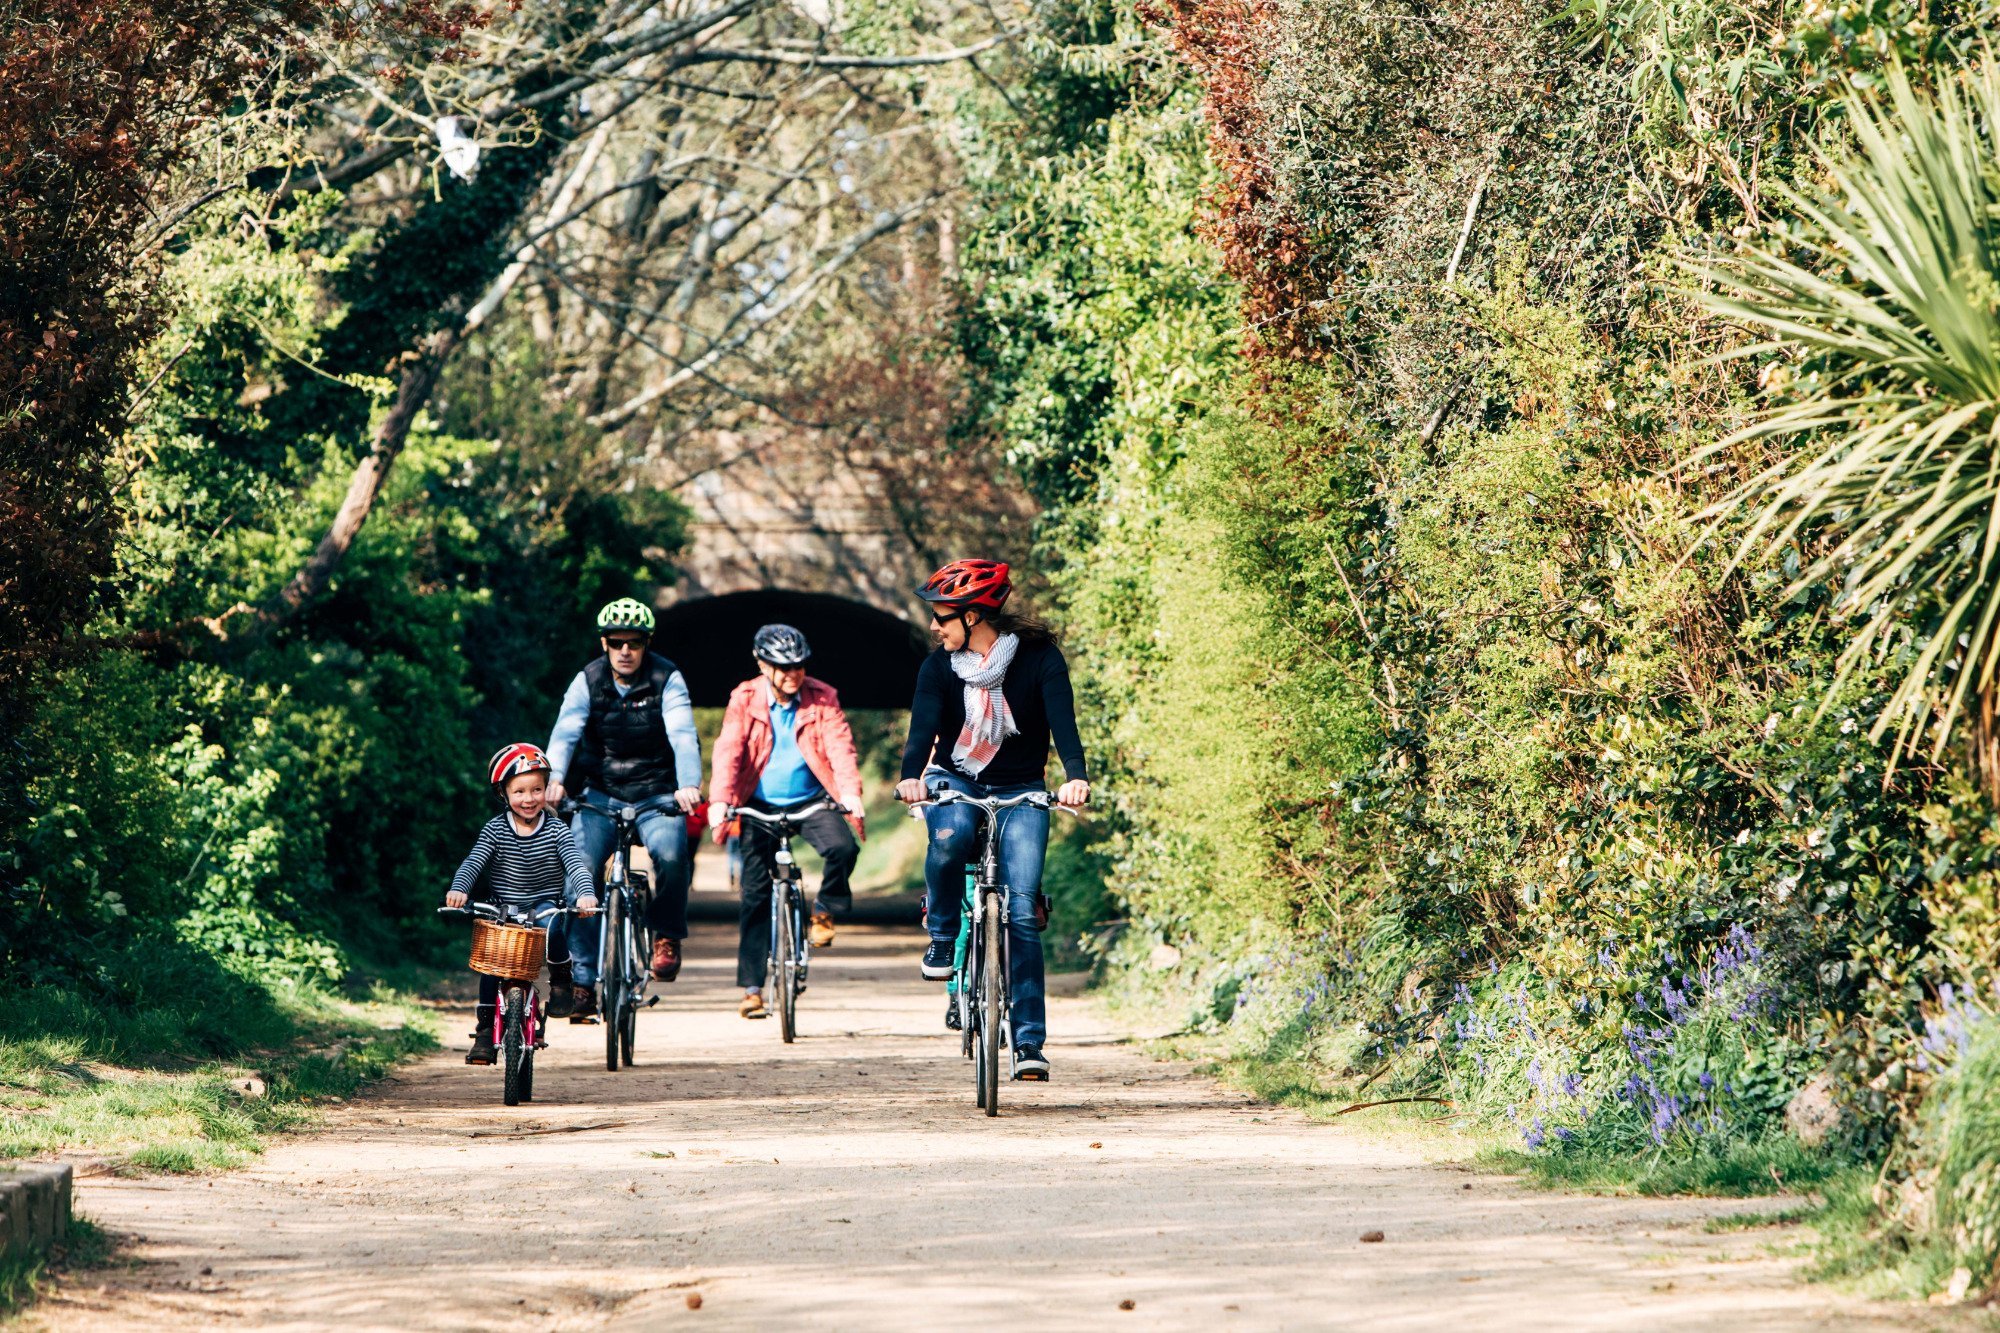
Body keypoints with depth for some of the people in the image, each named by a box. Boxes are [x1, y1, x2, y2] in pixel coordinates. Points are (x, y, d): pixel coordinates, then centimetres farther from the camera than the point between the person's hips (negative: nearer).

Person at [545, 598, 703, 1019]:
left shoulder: (666, 680, -8)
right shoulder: (588, 681, -4)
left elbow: (683, 735, -22)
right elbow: (565, 732, -18)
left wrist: (689, 784, -40)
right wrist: (555, 779, -38)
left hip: (656, 795, -2)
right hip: (600, 793, 2)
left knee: (671, 854, -30)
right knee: (581, 872, -17)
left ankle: (666, 936, -4)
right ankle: (582, 980, -10)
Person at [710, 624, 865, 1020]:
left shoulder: (822, 698, -4)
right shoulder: (744, 700, -4)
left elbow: (840, 747, -14)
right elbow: (729, 751, -14)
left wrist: (851, 794, -32)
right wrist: (720, 800, -30)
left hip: (811, 801, 0)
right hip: (761, 805, 0)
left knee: (843, 848, -28)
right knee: (756, 893, -3)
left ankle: (824, 913, 3)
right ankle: (752, 987, 6)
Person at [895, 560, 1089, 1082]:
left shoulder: (1039, 658, -11)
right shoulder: (939, 666, -6)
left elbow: (1062, 719, -25)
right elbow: (924, 724, -20)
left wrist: (1076, 776, -44)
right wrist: (911, 777, -41)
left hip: (1019, 792, -1)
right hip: (954, 782, 1)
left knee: (1022, 912, -14)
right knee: (950, 834, -37)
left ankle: (1029, 1043, -10)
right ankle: (941, 934, -11)